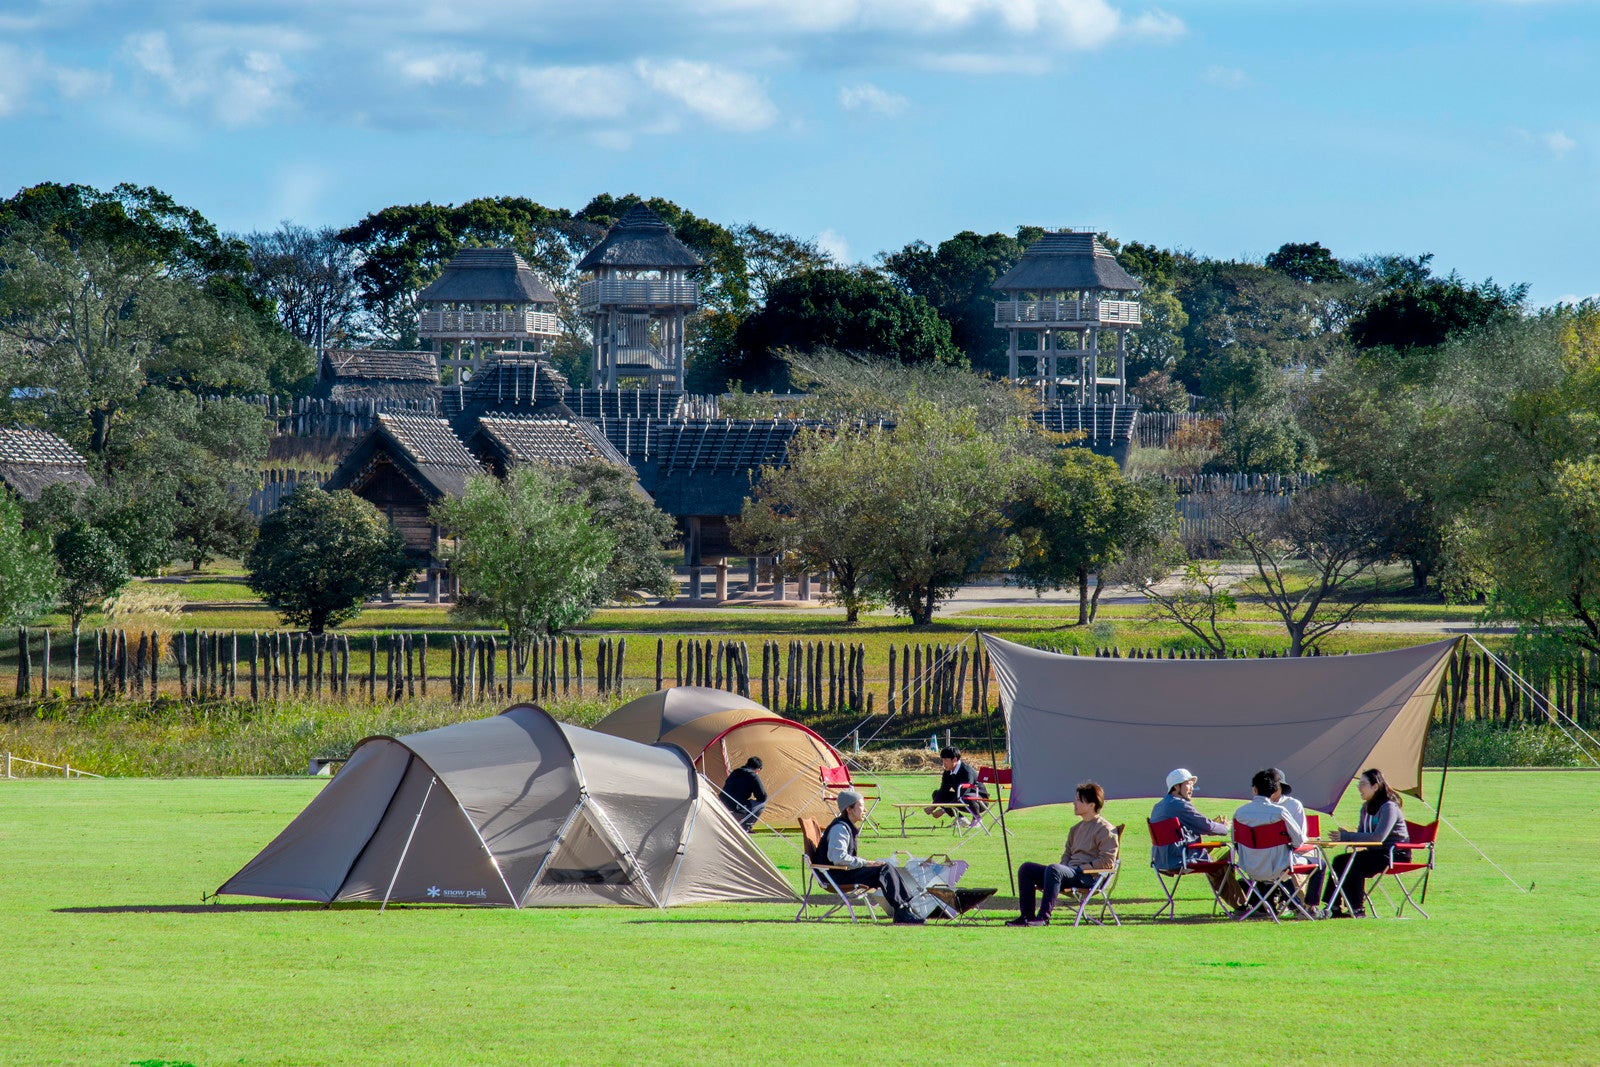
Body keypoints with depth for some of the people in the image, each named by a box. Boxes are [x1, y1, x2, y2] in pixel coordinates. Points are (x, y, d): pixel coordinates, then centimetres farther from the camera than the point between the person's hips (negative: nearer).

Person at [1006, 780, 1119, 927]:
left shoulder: (1105, 829, -4)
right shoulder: (1076, 829, 24)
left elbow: (1107, 862, -12)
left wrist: (1081, 868, -15)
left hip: (1089, 876, -9)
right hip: (1070, 873, 9)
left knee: (1053, 869, -38)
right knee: (1026, 869, 0)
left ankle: (1044, 917, -44)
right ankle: (1027, 916, -8)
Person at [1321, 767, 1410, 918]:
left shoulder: (1389, 807, -17)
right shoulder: (1366, 807, 11)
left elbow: (1378, 837, -27)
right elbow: (1361, 833, 12)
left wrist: (1346, 837, -26)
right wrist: (1345, 835, -12)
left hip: (1395, 854, -9)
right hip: (1375, 852, 9)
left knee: (1355, 863, -27)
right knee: (1340, 861, -7)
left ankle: (1358, 909, -22)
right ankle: (1334, 907, -9)